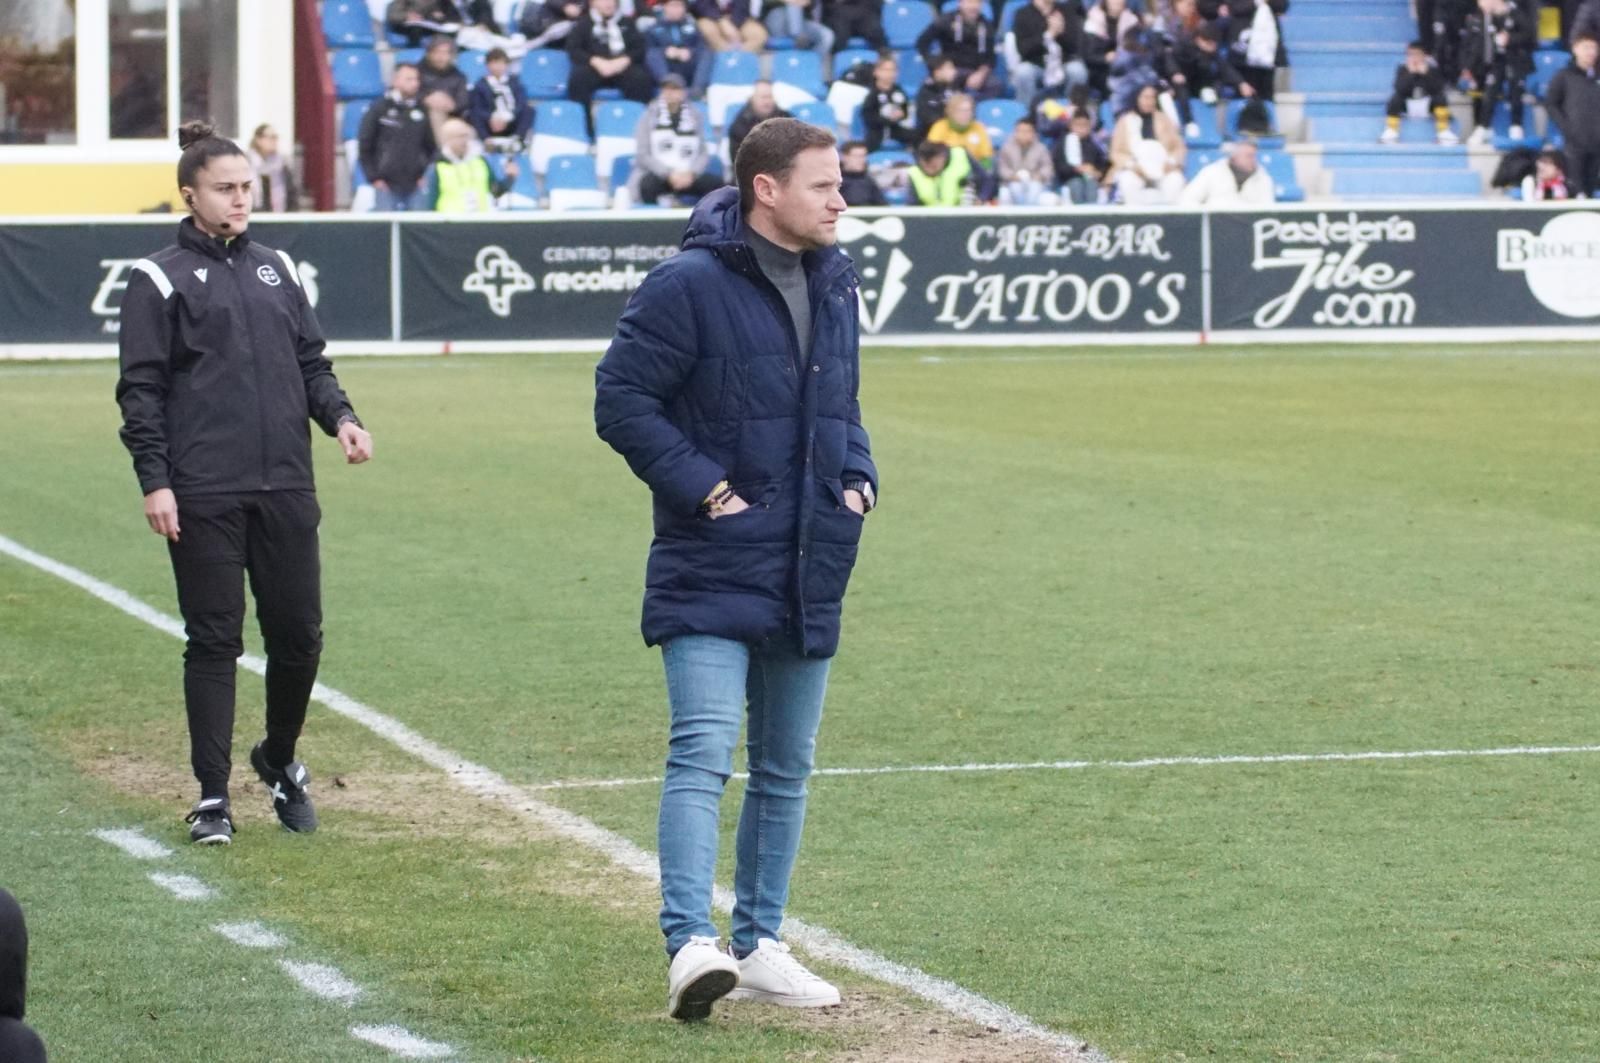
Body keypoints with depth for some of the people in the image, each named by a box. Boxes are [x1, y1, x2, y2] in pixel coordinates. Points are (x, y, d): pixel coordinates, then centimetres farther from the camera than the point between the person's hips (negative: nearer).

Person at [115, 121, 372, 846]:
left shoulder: (276, 269, 16)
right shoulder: (160, 281, 1)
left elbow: (311, 362, 19)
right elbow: (141, 390, -2)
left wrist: (340, 418, 0)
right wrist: (154, 481, -10)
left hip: (287, 488, 4)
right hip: (204, 497, -4)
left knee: (298, 633, 5)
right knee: (213, 641, -1)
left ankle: (279, 759, 29)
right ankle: (213, 796, 5)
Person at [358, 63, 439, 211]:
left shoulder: (422, 112, 10)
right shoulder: (379, 110, 1)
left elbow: (433, 147, 17)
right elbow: (364, 147, 2)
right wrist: (374, 178, -3)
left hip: (416, 186, 3)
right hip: (387, 186, -3)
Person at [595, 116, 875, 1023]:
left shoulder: (835, 284, 10)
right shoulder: (690, 286, -13)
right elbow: (622, 399, -13)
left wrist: (858, 476, 6)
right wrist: (700, 485, -18)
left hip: (809, 573, 8)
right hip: (710, 570, -8)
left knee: (785, 768, 13)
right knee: (704, 754, -17)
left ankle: (760, 944, 23)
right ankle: (692, 945, -24)